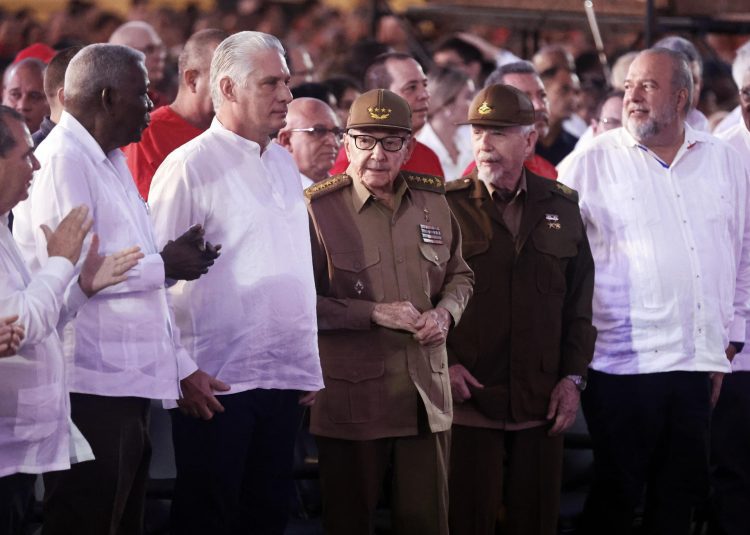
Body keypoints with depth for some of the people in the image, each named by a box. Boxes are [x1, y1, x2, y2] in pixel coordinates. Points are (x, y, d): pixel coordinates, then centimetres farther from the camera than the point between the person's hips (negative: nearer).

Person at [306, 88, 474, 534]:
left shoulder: (433, 202, 8)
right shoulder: (318, 209, -8)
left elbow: (459, 275, 20)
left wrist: (444, 313, -2)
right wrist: (375, 314, -17)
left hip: (427, 394, 4)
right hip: (352, 394, -4)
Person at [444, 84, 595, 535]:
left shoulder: (562, 207, 8)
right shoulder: (447, 207, -2)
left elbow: (580, 301, 11)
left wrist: (573, 377, 4)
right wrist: (442, 363, -10)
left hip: (543, 401, 3)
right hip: (468, 397, -3)